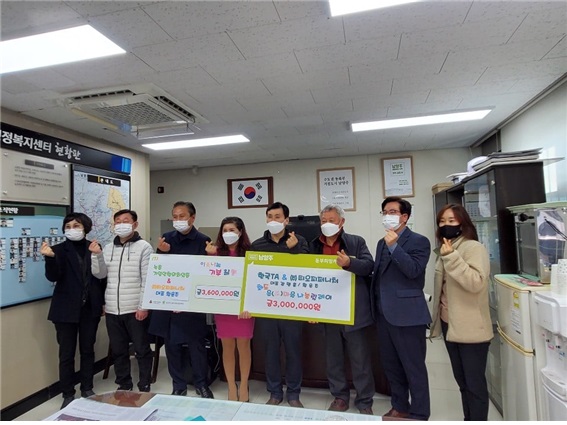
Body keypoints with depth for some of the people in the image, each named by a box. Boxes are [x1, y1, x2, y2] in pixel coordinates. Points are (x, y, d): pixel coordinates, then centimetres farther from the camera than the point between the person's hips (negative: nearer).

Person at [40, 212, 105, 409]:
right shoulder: (59, 250, -4)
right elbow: (53, 277, -15)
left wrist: (103, 302, 4)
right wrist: (50, 257, -32)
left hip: (90, 308, 2)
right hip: (66, 309, -2)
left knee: (88, 350, 14)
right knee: (66, 354, 7)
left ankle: (87, 389, 29)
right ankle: (68, 395, 22)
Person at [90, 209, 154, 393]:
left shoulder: (144, 247, -6)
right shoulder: (108, 248, 11)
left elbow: (147, 280, -10)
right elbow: (100, 274, 7)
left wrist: (143, 306, -14)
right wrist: (96, 255, -8)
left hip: (135, 309, -5)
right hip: (112, 310, 5)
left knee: (142, 349, 5)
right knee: (118, 351, 15)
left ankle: (144, 387, 21)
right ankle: (124, 386, 31)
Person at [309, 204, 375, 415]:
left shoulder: (356, 242, -1)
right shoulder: (314, 246, 7)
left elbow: (369, 265, -12)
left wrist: (349, 263, -31)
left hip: (352, 310, -3)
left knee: (360, 357, 8)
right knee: (333, 357, 15)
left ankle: (364, 400, 25)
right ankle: (340, 396, 32)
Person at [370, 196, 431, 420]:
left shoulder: (419, 241, -6)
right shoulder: (382, 242, 14)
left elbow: (413, 270, -20)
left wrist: (394, 246, -25)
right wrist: (375, 305, 13)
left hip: (407, 314, -7)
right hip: (384, 314, 7)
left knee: (413, 367, 6)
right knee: (391, 366, 17)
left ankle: (419, 414, 22)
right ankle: (399, 407, 34)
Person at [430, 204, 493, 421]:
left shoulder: (474, 248, -12)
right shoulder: (446, 249, 11)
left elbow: (476, 283, -26)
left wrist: (452, 257, -28)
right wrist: (437, 319, 19)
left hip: (470, 328, -8)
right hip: (450, 324, 8)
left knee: (475, 383, 3)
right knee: (462, 380, 18)